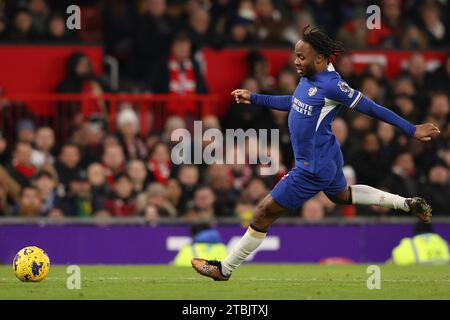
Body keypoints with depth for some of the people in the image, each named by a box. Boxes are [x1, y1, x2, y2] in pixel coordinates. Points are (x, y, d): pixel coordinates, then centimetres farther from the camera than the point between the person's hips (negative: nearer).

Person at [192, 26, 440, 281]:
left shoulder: (331, 85, -26)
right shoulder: (308, 78, -1)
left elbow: (372, 108, -20)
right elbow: (292, 102, 20)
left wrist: (411, 130, -16)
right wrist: (253, 98, 17)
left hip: (314, 169, -10)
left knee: (265, 213, -2)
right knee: (342, 195, 36)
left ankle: (224, 269, 9)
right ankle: (408, 204, 40)